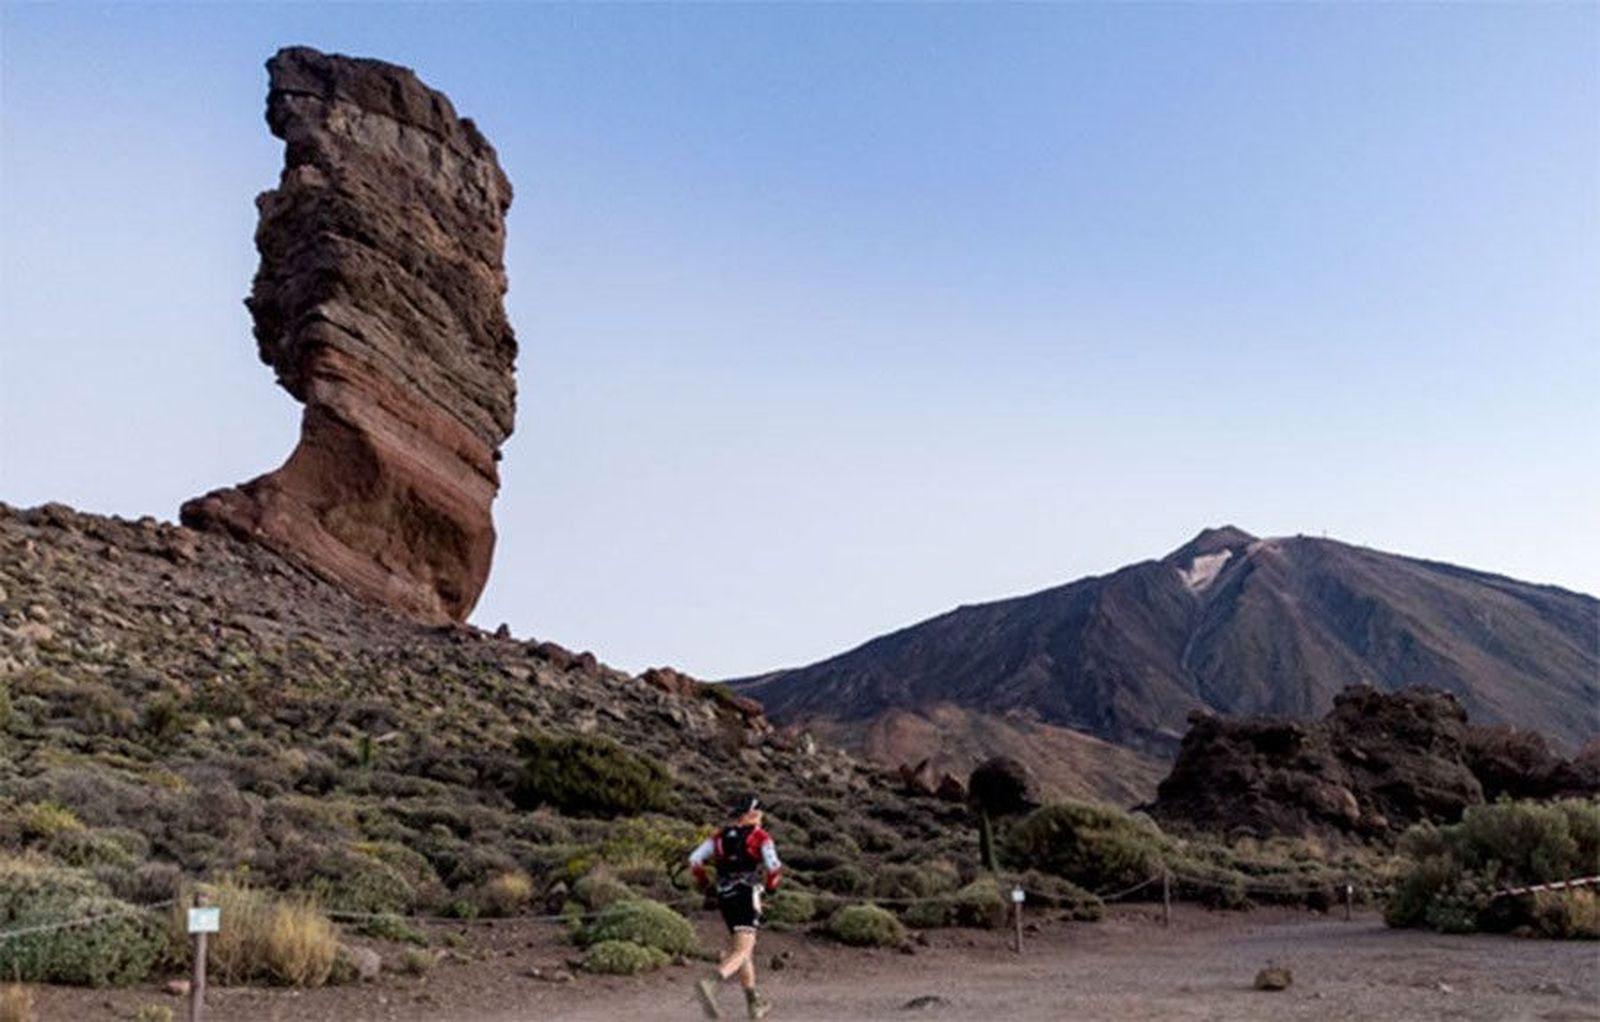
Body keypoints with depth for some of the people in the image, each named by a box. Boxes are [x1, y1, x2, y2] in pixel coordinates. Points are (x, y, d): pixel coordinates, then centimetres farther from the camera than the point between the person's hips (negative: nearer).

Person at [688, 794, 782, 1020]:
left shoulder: (720, 836, 13)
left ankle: (753, 1003, 25)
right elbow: (774, 866, -10)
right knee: (742, 953, -12)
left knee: (745, 948, 20)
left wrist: (703, 883, 16)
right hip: (747, 896, -6)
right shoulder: (761, 837, 2)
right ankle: (710, 984, -37)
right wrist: (771, 884, 11)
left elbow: (695, 859, 1)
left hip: (724, 897, 6)